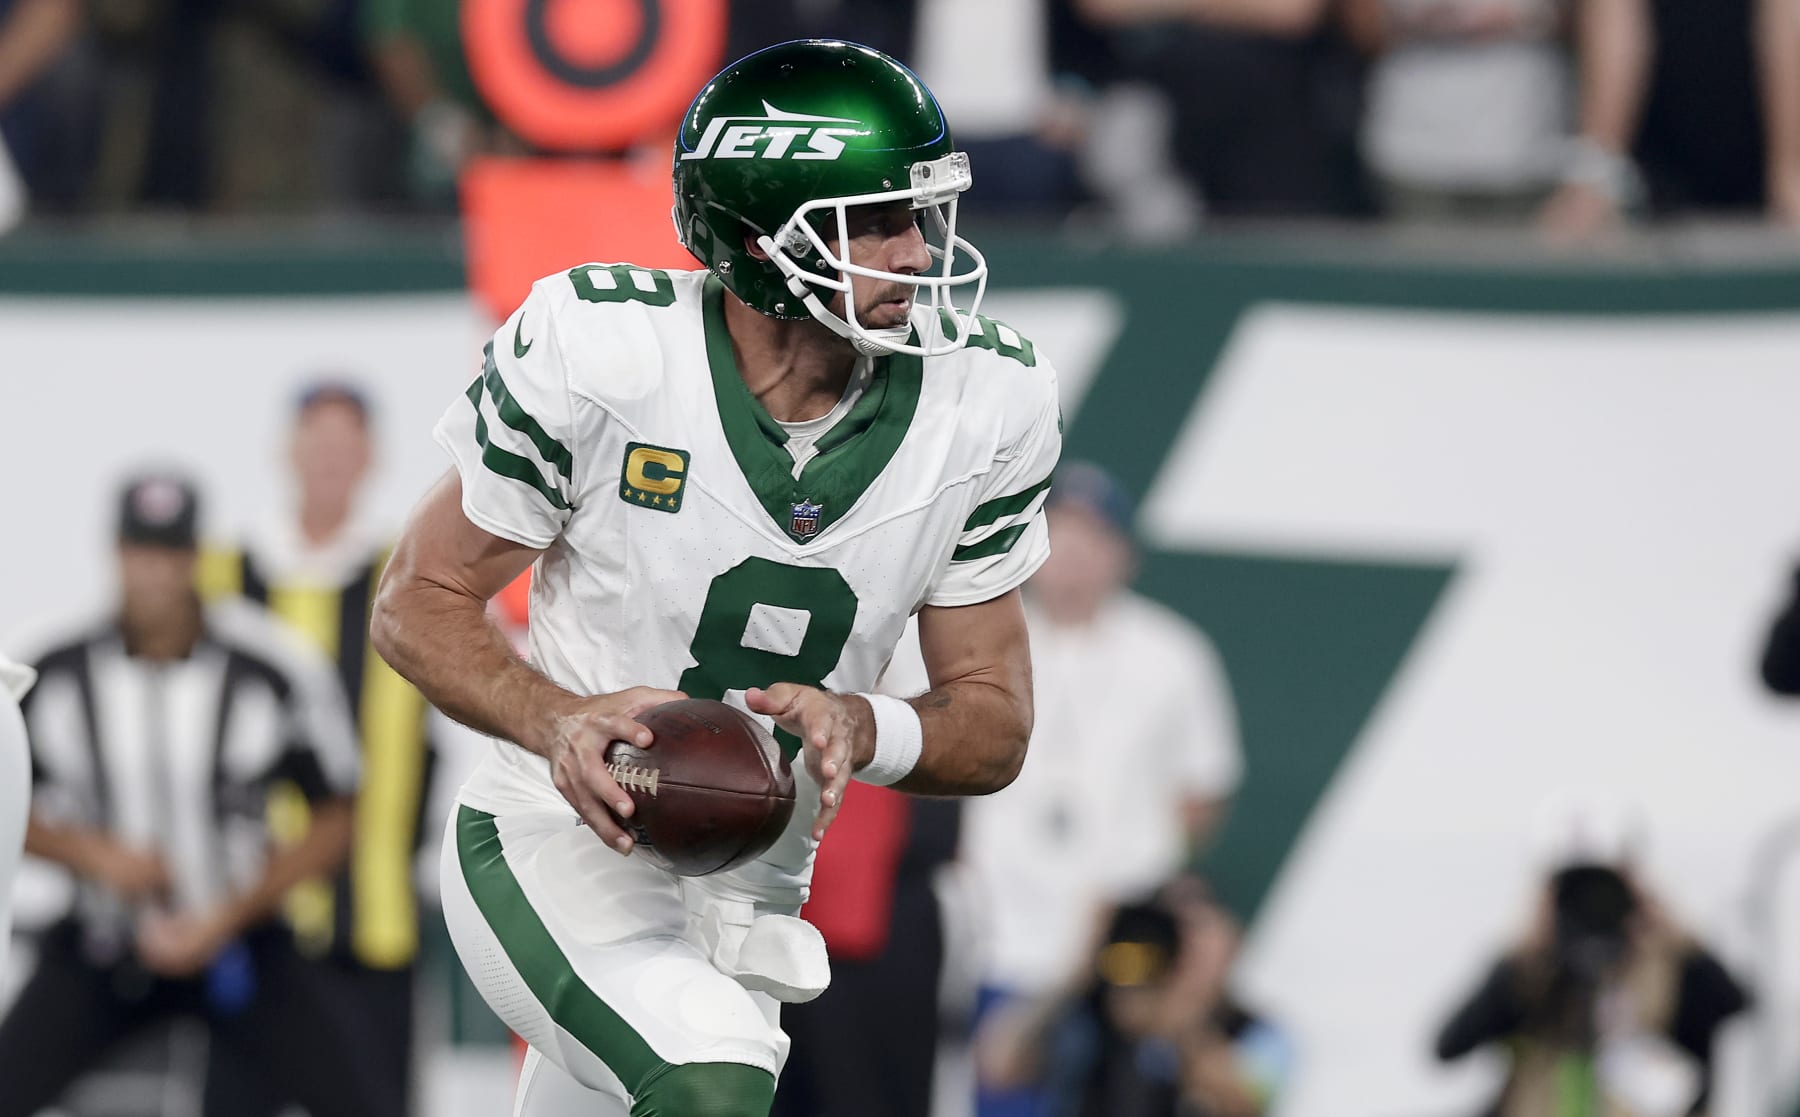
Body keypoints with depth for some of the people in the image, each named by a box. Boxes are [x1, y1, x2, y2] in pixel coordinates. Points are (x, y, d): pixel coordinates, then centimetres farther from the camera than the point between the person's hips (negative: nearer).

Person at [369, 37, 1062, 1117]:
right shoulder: (595, 350, -18)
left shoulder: (983, 400, -7)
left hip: (750, 897, 5)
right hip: (558, 852, -5)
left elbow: (994, 728, 1)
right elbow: (421, 602, -7)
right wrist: (562, 723, -27)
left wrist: (859, 730, -22)